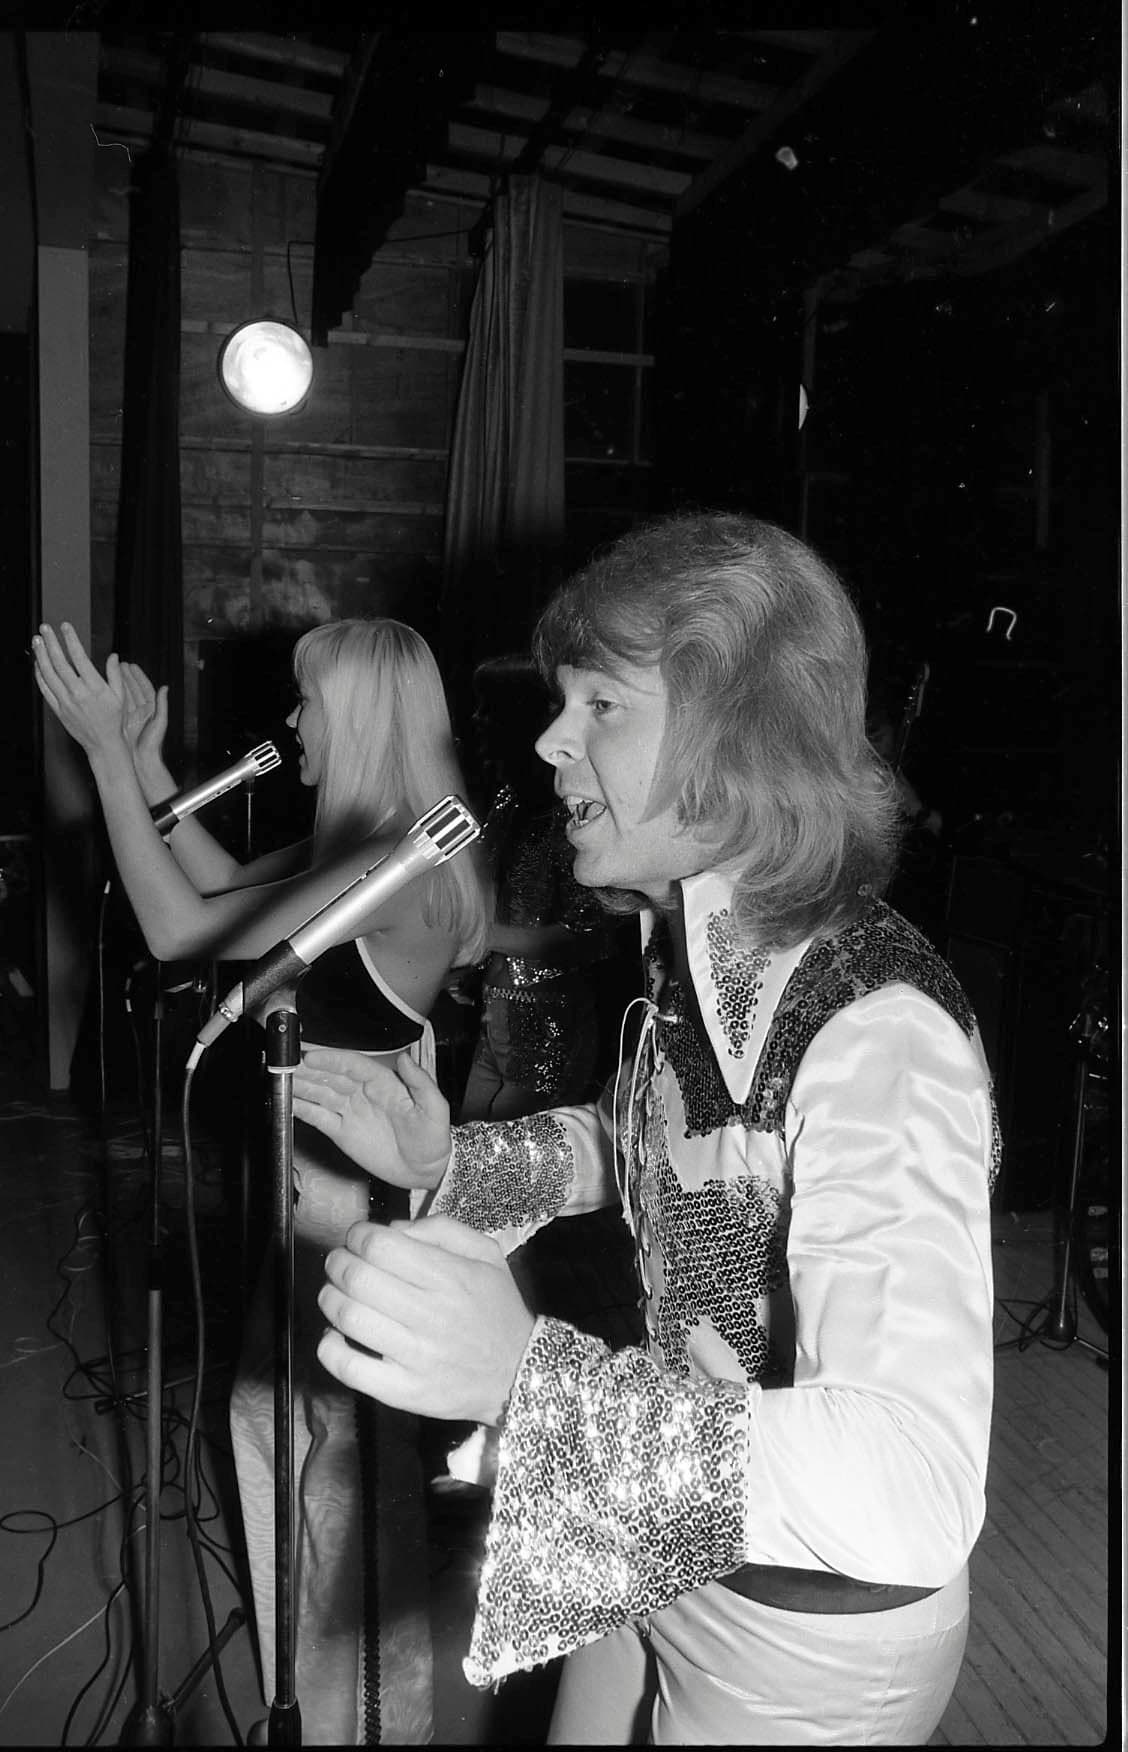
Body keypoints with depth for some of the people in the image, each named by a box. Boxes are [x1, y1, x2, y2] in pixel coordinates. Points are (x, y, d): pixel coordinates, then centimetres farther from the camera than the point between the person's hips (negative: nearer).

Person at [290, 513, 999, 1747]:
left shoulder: (883, 1038, -34)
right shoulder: (694, 950, -7)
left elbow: (913, 1498, -43)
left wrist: (529, 1375, -53)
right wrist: (446, 1161, -3)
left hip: (816, 1629, -6)